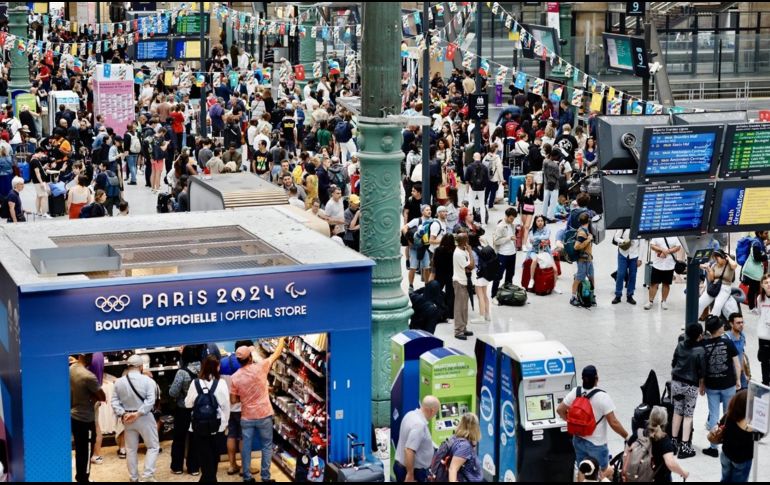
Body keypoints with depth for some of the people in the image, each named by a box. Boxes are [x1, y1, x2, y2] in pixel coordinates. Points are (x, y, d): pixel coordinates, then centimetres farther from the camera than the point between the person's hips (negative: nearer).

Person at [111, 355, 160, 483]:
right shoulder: (147, 380, -10)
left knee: (131, 449, 14)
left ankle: (133, 478, 19)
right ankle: (147, 475, -4)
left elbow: (114, 402, -4)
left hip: (127, 419, 4)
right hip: (145, 418, -4)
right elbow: (150, 401, -19)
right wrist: (138, 413, -19)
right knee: (153, 446, 8)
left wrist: (122, 414, -10)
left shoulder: (119, 382, 1)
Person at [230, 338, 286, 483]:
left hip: (246, 417, 2)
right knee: (267, 446, 10)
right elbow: (277, 354, 1)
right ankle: (265, 477, 10)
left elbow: (233, 400, -1)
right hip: (264, 415, -2)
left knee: (246, 447, 10)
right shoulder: (260, 367, -13)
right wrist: (282, 339, 15)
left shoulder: (235, 377, -7)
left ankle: (247, 477, 15)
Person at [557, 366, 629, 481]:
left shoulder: (575, 392, -9)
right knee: (603, 471, 16)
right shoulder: (602, 397, -24)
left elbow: (560, 410, 2)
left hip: (578, 440, 5)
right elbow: (613, 423, -21)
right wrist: (626, 436, -8)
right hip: (596, 444, -5)